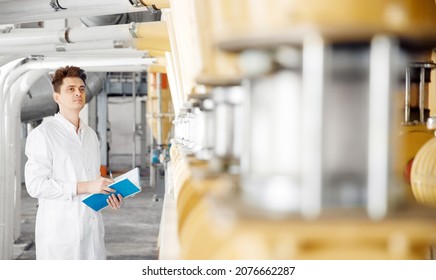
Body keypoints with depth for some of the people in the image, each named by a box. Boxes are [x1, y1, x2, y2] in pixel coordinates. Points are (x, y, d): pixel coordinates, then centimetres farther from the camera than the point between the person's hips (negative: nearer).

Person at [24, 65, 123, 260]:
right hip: (60, 229, -6)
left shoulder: (91, 135, 18)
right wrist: (84, 187, -18)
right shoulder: (42, 134, -5)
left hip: (92, 226, 6)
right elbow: (35, 185, -13)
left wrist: (108, 195, 4)